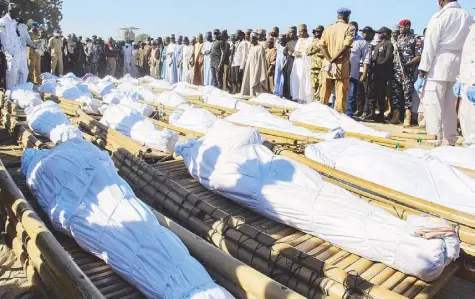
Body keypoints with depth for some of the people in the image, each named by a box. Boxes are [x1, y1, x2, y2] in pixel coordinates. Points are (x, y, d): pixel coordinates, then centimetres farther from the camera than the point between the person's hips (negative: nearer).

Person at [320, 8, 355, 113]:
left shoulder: (328, 28, 10)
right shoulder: (350, 28, -2)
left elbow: (322, 46, 0)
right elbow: (345, 47, -15)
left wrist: (329, 60, -8)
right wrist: (333, 60, -11)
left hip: (328, 66, 4)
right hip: (342, 67, -4)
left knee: (325, 93, 12)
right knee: (341, 95, 0)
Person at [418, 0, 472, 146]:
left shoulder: (439, 17, -6)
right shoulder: (468, 17, 10)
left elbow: (430, 44, -9)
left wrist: (423, 69, -7)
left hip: (439, 67, -6)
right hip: (457, 67, 6)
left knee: (432, 105, -6)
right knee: (450, 105, 13)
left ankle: (435, 141, -11)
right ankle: (451, 140, 18)